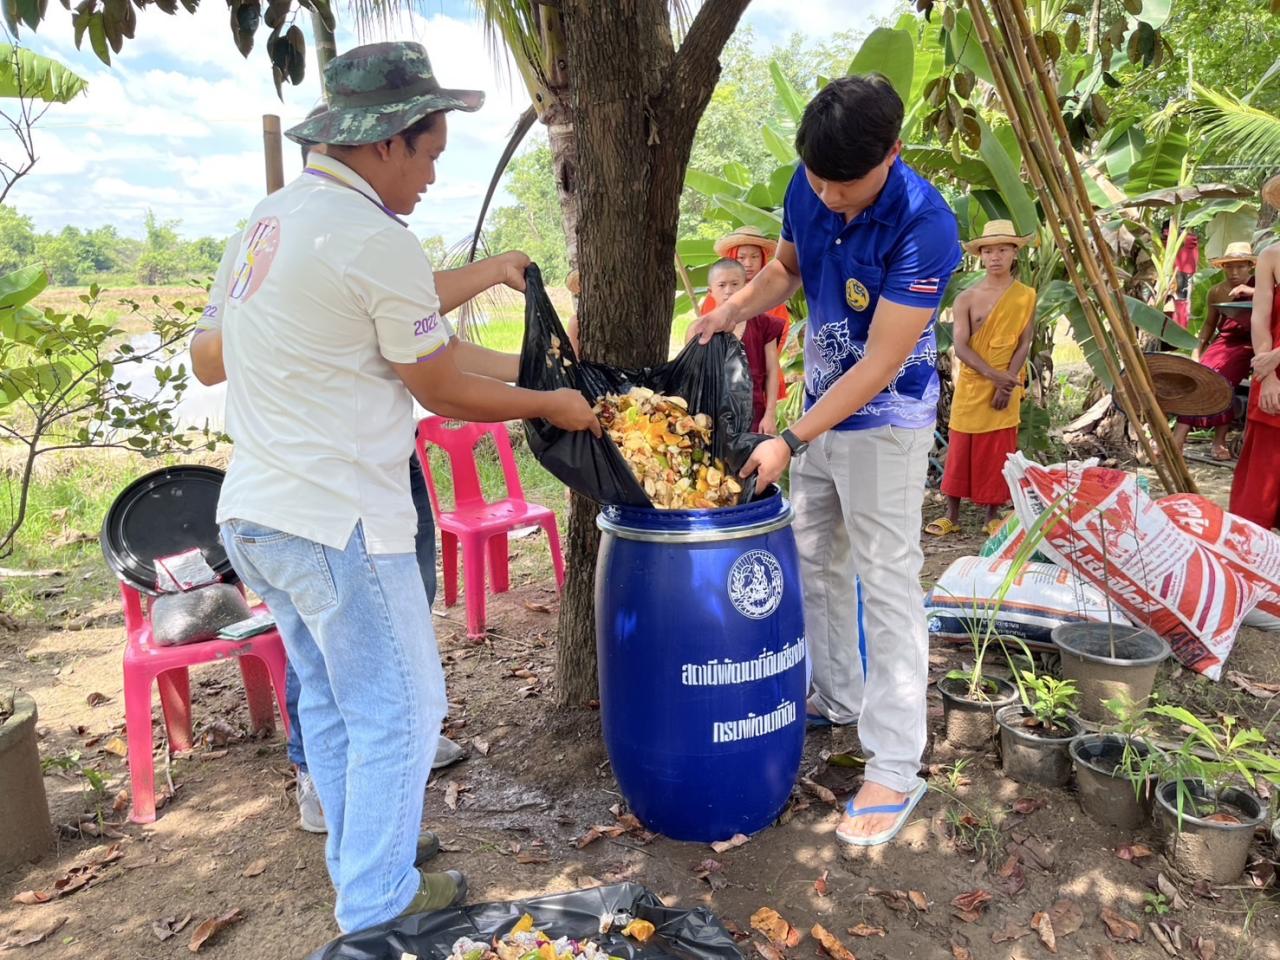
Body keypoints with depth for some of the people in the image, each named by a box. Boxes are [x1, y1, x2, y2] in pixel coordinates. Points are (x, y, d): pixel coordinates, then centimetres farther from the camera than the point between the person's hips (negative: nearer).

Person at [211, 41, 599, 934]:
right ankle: (378, 913, 21)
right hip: (335, 525, -10)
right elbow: (444, 392, -10)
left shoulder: (276, 214, 11)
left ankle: (362, 877, 38)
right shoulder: (374, 240, -17)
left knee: (331, 704, 21)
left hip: (255, 515, 10)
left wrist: (491, 272, 29)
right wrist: (553, 406, 4)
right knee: (399, 715, 6)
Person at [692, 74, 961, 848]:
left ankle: (896, 770, 6)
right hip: (822, 406, 8)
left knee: (888, 587, -4)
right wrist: (735, 308, -7)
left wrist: (789, 442, -27)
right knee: (814, 560, 17)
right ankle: (836, 695, 38)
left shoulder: (923, 225, -26)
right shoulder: (807, 189, -6)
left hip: (884, 421, -7)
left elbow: (880, 364, -26)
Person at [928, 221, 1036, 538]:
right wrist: (993, 375, -22)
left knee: (998, 452, 3)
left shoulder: (1026, 296, 1)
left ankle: (993, 517, 14)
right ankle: (952, 516, 12)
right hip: (970, 386, 0)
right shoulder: (966, 298, -2)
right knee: (960, 450, 3)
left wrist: (1007, 384, -14)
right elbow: (960, 347, -10)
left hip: (1006, 387, 0)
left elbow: (1024, 344, -3)